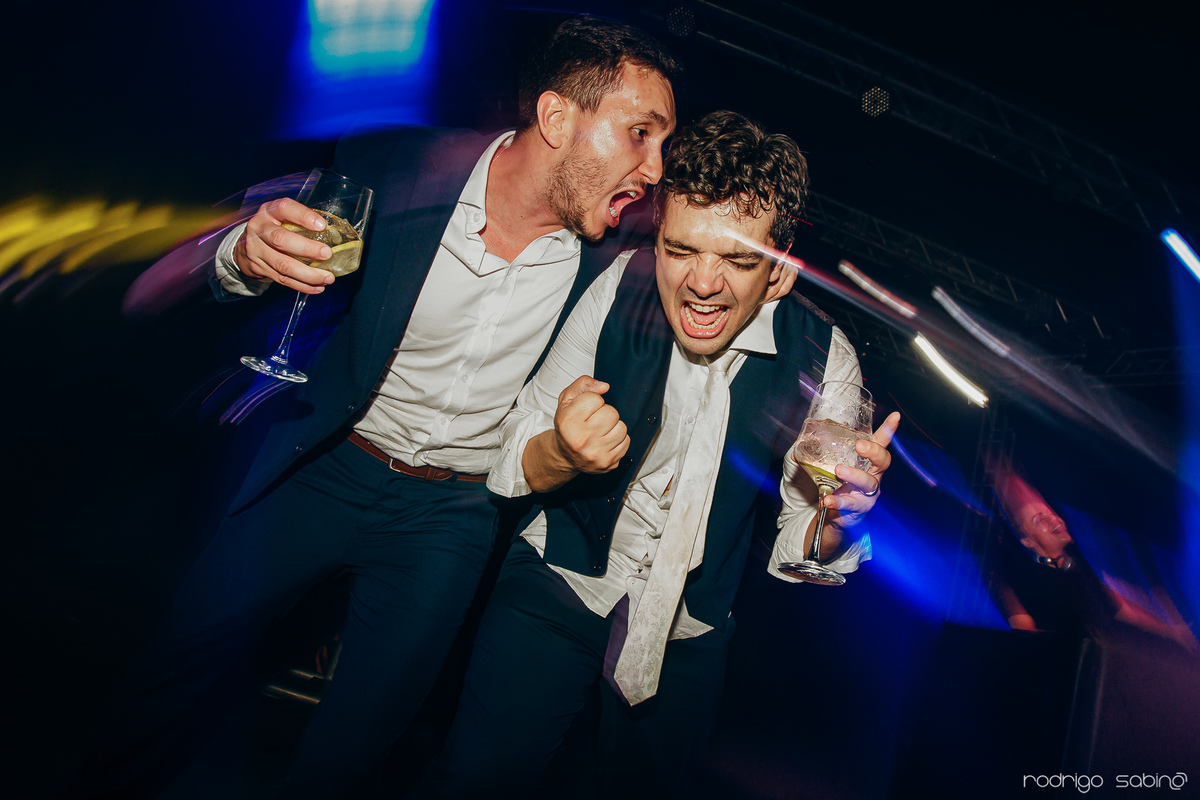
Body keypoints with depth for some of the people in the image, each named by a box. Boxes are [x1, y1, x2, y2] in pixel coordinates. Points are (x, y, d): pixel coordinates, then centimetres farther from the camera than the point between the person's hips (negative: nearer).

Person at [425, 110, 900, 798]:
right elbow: (512, 465, -12)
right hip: (561, 580, -1)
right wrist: (562, 453, -35)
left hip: (690, 636, 2)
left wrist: (838, 520, -32)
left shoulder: (823, 360, -16)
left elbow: (800, 554, -9)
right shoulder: (621, 288, -18)